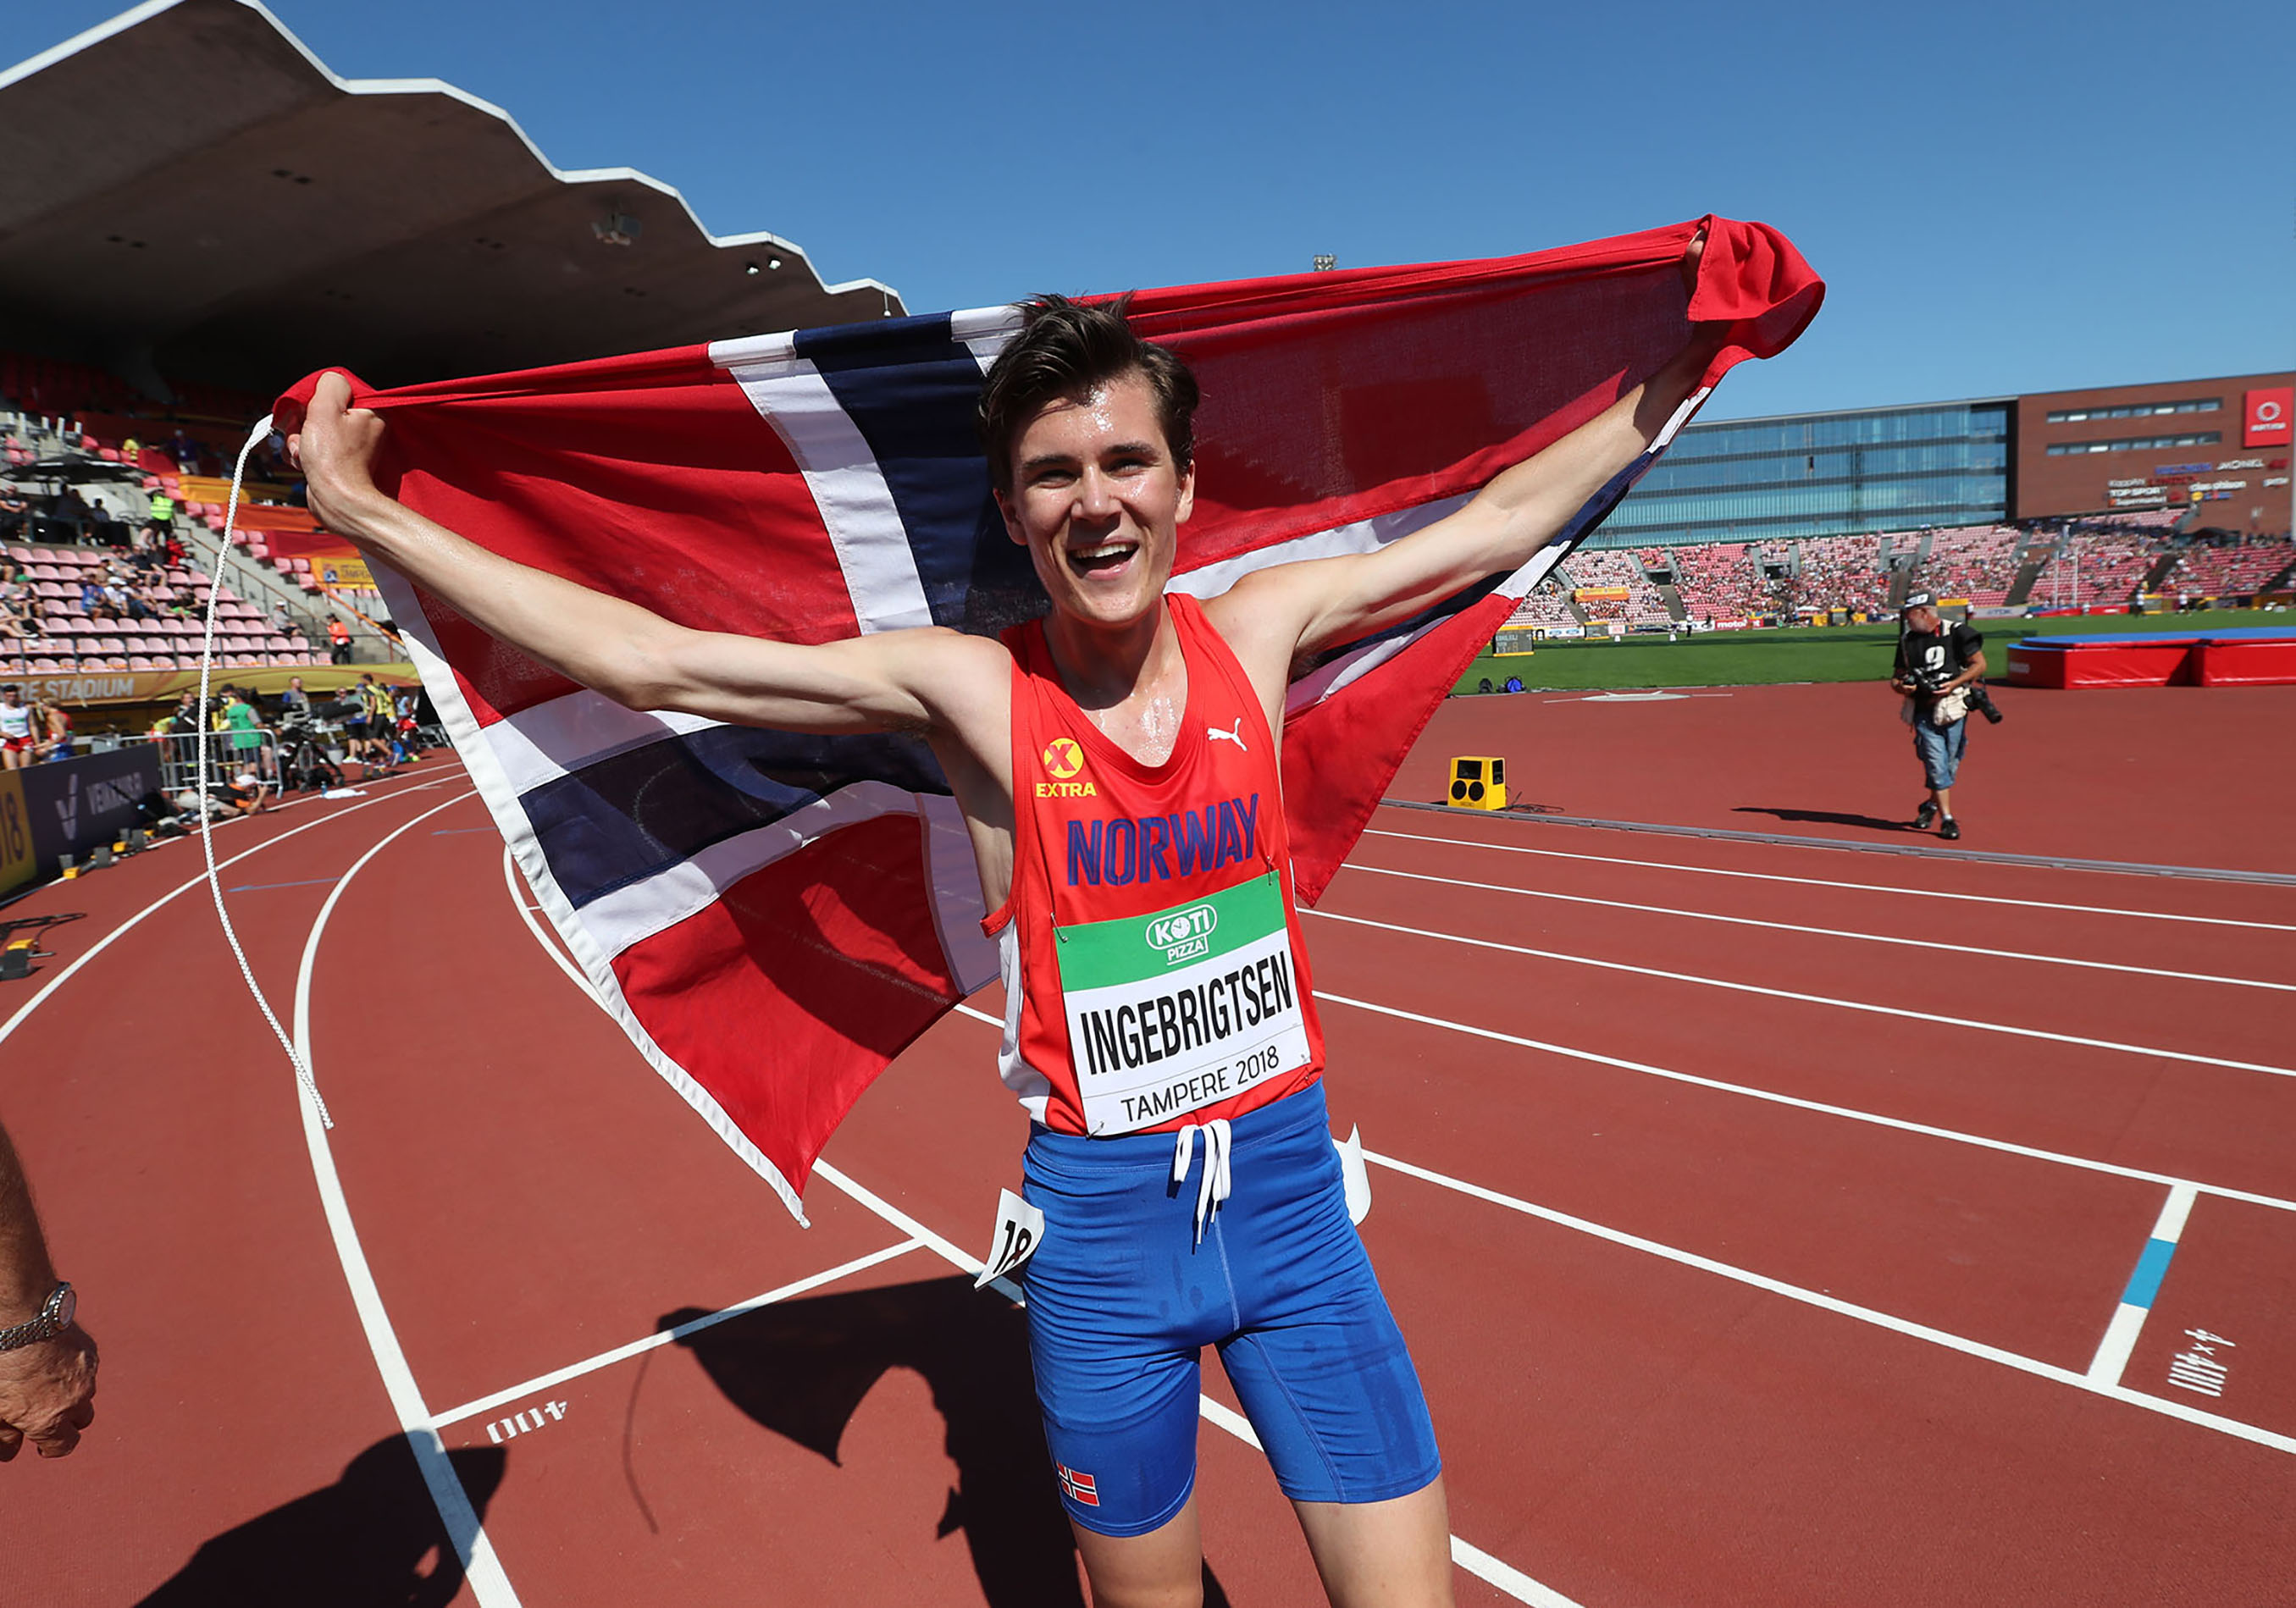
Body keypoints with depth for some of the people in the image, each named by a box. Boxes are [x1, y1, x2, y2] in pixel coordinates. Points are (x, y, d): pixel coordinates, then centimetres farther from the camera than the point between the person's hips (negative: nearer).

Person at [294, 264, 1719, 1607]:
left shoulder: (1257, 631, -5)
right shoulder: (971, 690, -11)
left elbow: (1498, 522, 7)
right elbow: (647, 660, -10)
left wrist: (1664, 391, 12)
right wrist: (371, 515, -8)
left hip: (1291, 1191, 2)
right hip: (1101, 1221, -1)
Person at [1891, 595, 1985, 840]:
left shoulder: (1956, 633, -3)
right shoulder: (1907, 640, 9)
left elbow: (1979, 664, -2)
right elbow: (1897, 675, 16)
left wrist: (1954, 684, -16)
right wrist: (1902, 687, -7)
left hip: (1952, 709, -2)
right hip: (1923, 712, 2)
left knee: (1949, 764, 5)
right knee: (1936, 765, -5)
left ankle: (1931, 805, 29)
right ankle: (1947, 819, 0)